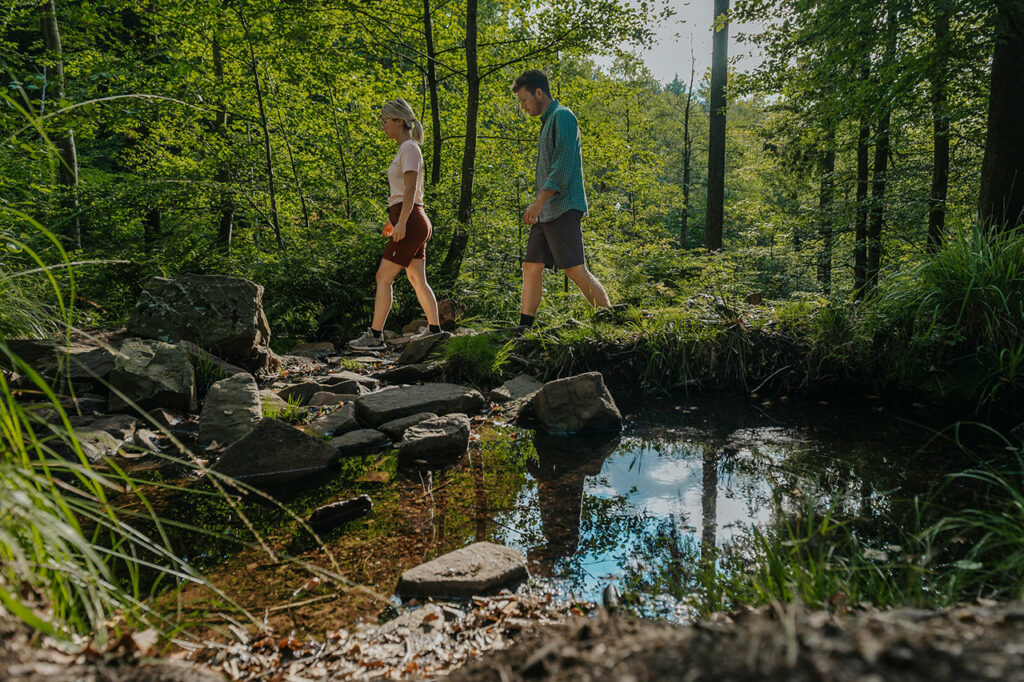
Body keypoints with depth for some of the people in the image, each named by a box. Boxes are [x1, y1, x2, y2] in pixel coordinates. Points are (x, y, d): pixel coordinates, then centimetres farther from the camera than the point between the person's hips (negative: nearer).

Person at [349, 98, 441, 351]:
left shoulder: (410, 148, -9)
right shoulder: (406, 149, 20)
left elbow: (410, 189, -18)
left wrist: (401, 222, -23)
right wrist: (392, 219, 26)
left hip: (411, 222, -10)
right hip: (413, 222, 10)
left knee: (383, 277, -7)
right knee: (417, 279, 11)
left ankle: (375, 335, -4)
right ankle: (434, 330, 15)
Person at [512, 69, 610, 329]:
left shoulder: (562, 116, -6)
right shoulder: (548, 121, 24)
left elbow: (563, 165, -17)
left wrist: (539, 202, -22)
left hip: (562, 208, -10)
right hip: (546, 213, 10)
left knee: (575, 269, -12)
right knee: (531, 267, 5)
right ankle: (524, 329, 8)